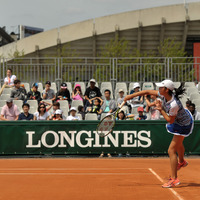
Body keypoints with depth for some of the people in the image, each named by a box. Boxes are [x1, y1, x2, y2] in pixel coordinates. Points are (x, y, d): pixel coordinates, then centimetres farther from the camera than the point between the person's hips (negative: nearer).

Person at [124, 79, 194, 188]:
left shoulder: (174, 105, -40)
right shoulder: (164, 95, -17)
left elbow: (170, 121, -28)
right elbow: (148, 92, -7)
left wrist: (161, 110, -25)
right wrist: (132, 95, -8)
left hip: (184, 125, -9)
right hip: (180, 119, 9)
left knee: (171, 150, -11)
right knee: (178, 144, 33)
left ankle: (174, 179, -7)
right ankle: (181, 162, 62)